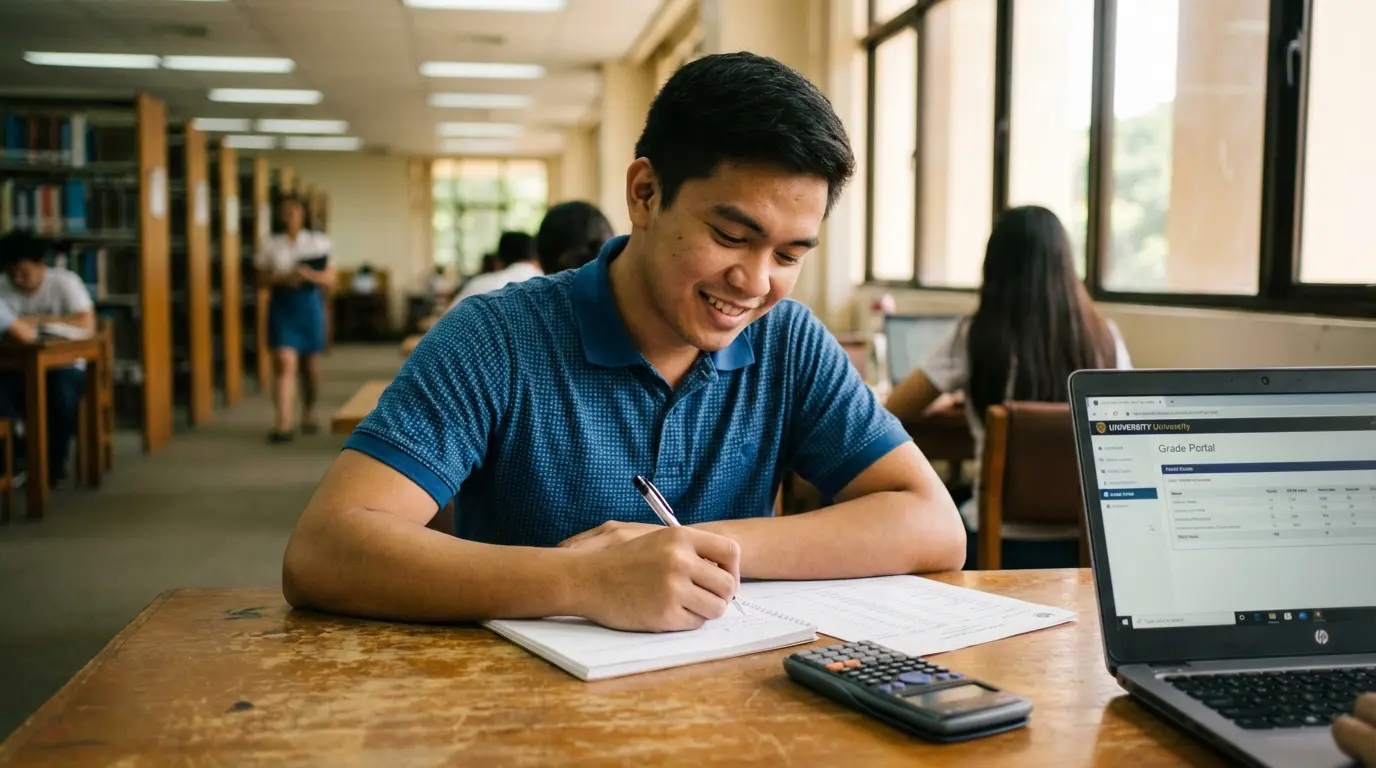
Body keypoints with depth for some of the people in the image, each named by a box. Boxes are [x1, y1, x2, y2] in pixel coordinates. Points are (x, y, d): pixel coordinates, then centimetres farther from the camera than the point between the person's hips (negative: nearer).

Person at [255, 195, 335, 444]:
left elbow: (330, 278, 4)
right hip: (282, 305, -1)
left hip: (309, 305, 1)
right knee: (284, 363, -14)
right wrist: (281, 279, -14)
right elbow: (262, 279, 6)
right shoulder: (271, 245, 7)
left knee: (310, 366, 8)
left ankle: (308, 414, 31)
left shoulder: (317, 242, 6)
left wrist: (310, 274, -15)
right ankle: (282, 424, -18)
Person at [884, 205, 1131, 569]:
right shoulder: (1104, 337, -4)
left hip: (1001, 542, -3)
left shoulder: (976, 337, -11)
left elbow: (896, 411, 0)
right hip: (1084, 541, 4)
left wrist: (943, 399, 21)